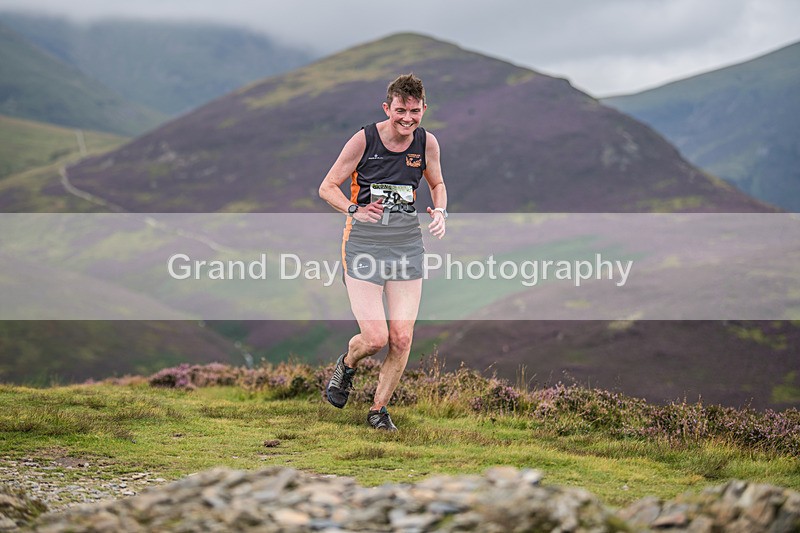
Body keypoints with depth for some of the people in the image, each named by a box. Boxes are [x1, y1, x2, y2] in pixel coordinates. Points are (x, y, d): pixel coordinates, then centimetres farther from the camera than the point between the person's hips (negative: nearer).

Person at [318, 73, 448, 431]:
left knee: (401, 339, -3)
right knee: (375, 338, -12)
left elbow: (437, 183, 22)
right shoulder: (364, 140, -8)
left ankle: (379, 409, 18)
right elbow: (327, 187, 0)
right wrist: (355, 210, -17)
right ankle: (347, 365, 25)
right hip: (364, 243, -3)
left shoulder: (427, 143, 3)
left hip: (407, 244, 3)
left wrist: (440, 212, 2)